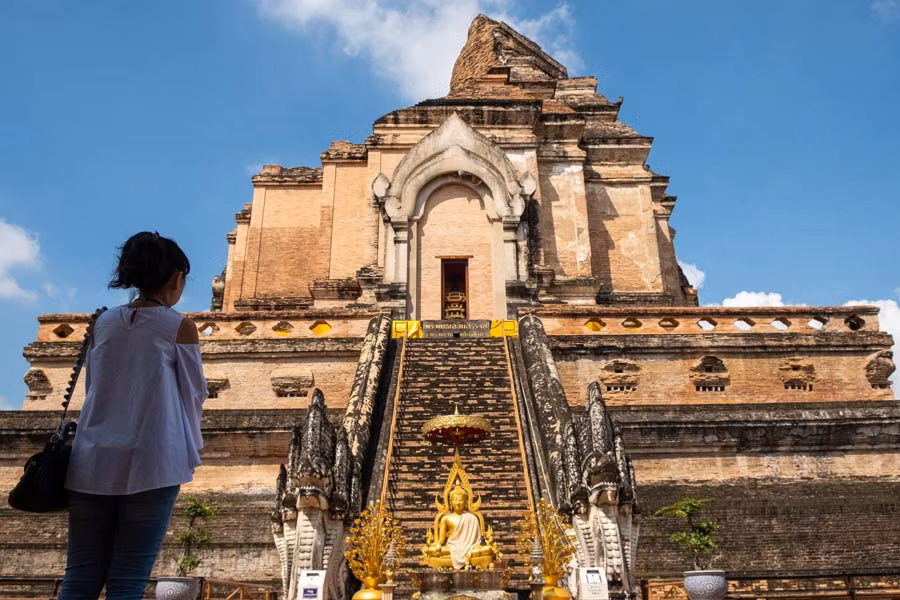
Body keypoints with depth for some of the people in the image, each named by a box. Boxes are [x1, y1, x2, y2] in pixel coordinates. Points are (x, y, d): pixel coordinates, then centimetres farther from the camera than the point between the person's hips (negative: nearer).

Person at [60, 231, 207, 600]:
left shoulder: (104, 322, 8)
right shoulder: (179, 327, -5)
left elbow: (92, 387, 16)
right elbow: (194, 393, 4)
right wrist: (193, 447, 20)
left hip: (92, 463, 5)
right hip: (150, 463, -4)